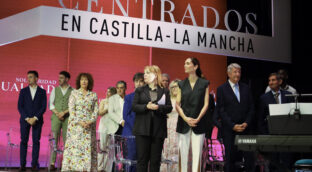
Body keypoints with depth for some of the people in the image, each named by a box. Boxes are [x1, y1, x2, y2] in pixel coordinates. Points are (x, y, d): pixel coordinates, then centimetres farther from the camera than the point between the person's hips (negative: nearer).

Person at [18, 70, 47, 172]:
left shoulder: (42, 92, 6)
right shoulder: (23, 91, 8)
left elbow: (43, 107, 0)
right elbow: (20, 106, 2)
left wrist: (35, 118, -11)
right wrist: (27, 118, -9)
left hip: (37, 120, -1)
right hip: (25, 120, 1)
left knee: (36, 141, -1)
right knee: (23, 141, -2)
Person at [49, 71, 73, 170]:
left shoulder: (72, 91, 3)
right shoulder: (55, 90, 11)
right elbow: (51, 104, 8)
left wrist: (64, 112, -12)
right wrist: (57, 113, -6)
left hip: (67, 118, -1)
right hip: (56, 117, 2)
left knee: (66, 140, -1)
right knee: (54, 139, -3)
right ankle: (52, 163, -3)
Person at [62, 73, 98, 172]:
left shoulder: (93, 95, 9)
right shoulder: (74, 93, 5)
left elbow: (96, 110, 5)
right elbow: (71, 109, -2)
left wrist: (91, 121, -11)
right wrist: (79, 122, -12)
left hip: (89, 126, 2)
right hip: (75, 125, -1)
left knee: (88, 147, -2)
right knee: (74, 146, -6)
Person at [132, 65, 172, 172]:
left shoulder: (164, 91, 9)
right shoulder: (140, 90, 10)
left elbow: (169, 108, 3)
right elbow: (134, 107, 2)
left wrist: (158, 107, -15)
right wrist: (146, 107, -14)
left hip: (158, 129, 0)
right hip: (143, 129, 0)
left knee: (156, 159, 4)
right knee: (142, 159, -2)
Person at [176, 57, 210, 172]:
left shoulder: (204, 83, 4)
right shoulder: (182, 84, 9)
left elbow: (206, 104, 0)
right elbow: (177, 105, 5)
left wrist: (198, 119, -12)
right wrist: (185, 118, -10)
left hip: (199, 123, -2)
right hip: (184, 123, 2)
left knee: (197, 152, -3)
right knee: (183, 151, 2)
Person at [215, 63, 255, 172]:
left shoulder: (245, 88, 13)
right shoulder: (222, 89, 1)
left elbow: (251, 108, 12)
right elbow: (220, 110, -4)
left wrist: (246, 123, -4)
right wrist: (233, 125, -11)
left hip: (245, 129, 3)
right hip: (229, 130, -3)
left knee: (249, 157, -3)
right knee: (231, 159, -1)